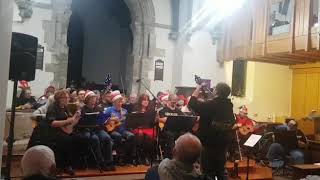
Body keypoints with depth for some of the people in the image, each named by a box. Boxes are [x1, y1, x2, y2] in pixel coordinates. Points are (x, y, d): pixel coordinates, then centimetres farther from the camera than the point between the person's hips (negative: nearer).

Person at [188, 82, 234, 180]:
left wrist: (198, 88, -6)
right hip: (224, 142, 6)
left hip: (209, 142, -6)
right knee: (220, 169, 20)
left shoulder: (210, 105, -21)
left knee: (208, 171, 6)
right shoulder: (228, 105, -2)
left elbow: (192, 103, -15)